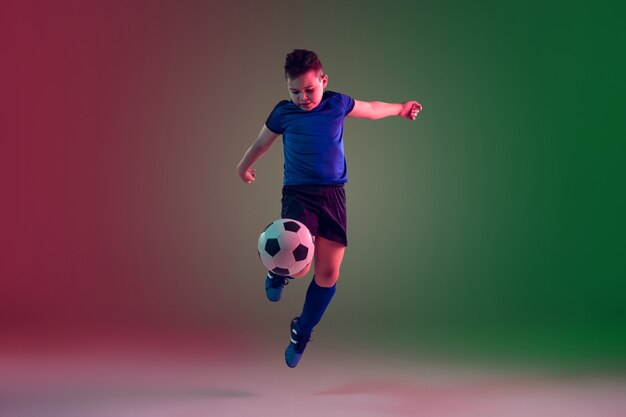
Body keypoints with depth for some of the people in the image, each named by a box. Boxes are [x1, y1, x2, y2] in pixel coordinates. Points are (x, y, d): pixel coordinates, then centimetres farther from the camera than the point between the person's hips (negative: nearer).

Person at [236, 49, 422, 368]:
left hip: (333, 195, 2)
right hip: (297, 194, -2)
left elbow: (371, 109, 24)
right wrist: (244, 167, 34)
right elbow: (261, 143, 18)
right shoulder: (283, 113, -1)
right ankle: (278, 273, 16)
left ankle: (302, 333, 23)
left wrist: (399, 109, 40)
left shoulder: (338, 104, 2)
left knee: (328, 273, 0)